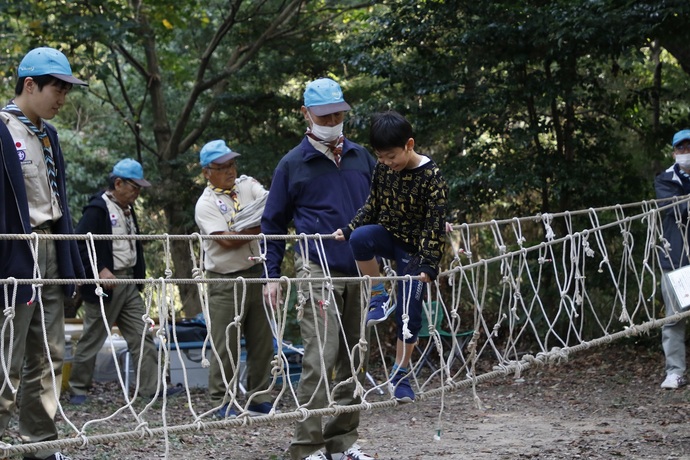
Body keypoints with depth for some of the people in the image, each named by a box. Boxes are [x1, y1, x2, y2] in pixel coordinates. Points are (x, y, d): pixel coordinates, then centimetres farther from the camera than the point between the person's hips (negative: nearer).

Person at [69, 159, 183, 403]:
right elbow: (81, 243, -19)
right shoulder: (97, 209, -13)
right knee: (92, 338, 2)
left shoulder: (127, 209, 15)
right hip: (106, 283, -8)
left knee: (141, 335, 4)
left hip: (129, 282, 9)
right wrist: (100, 270, -25)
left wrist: (139, 276, 14)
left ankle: (152, 386, 5)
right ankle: (78, 389, 13)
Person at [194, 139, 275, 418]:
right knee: (226, 345, -2)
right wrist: (263, 226, -17)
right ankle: (222, 402, 8)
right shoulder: (206, 204, -6)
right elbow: (229, 240, -17)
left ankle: (259, 399, 18)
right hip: (225, 281, -5)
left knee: (262, 342, 9)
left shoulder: (247, 186, 10)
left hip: (255, 274, 5)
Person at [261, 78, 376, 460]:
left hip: (360, 270, 4)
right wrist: (271, 276, 4)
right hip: (318, 270, -4)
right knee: (320, 359, -11)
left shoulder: (361, 157, 13)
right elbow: (273, 224, 9)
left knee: (354, 360, 8)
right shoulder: (293, 164, 4)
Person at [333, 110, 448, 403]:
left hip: (414, 248, -4)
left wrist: (429, 265, -24)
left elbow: (434, 226, -19)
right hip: (387, 235, 4)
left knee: (409, 315, -3)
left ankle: (400, 377, 12)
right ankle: (378, 299, -13)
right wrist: (348, 229, -2)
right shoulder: (383, 168, -3)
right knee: (360, 237, -33)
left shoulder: (432, 177, -18)